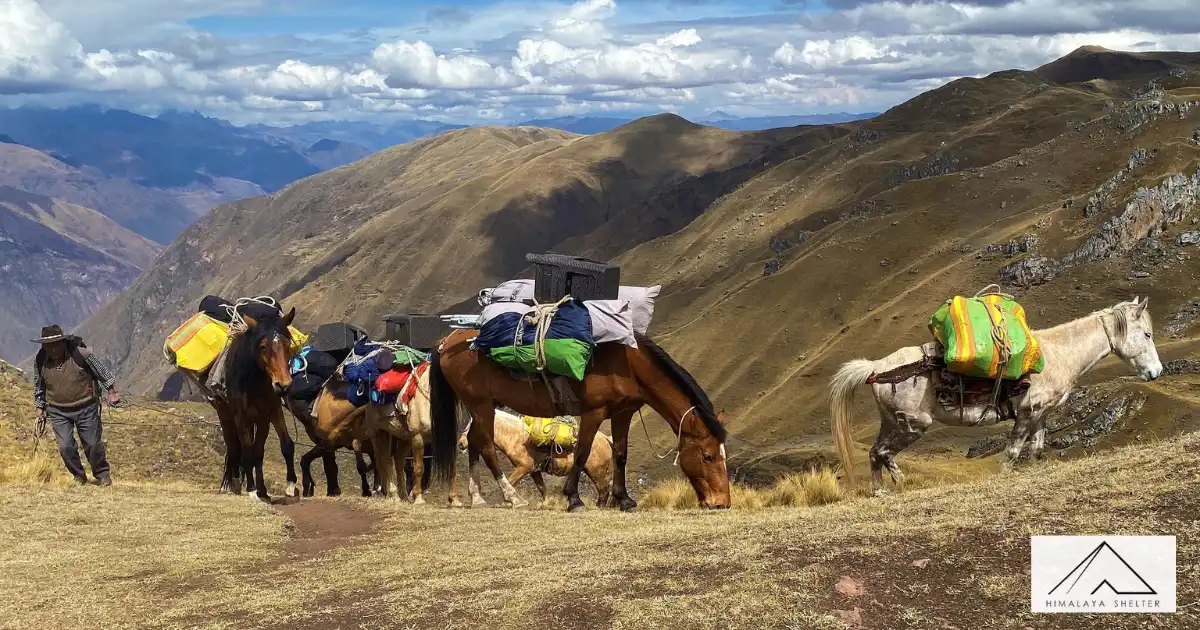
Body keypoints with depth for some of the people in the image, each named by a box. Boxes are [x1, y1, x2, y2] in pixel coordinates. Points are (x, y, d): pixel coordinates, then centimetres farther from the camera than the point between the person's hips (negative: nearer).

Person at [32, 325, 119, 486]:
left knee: (93, 444, 3)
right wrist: (40, 408, 13)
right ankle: (79, 476, 18)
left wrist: (111, 392, -5)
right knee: (65, 447, -5)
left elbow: (102, 372, -4)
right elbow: (38, 386, 12)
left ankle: (102, 475, 25)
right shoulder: (40, 360, -6)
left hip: (86, 408, -2)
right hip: (58, 411, 2)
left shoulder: (80, 354, -16)